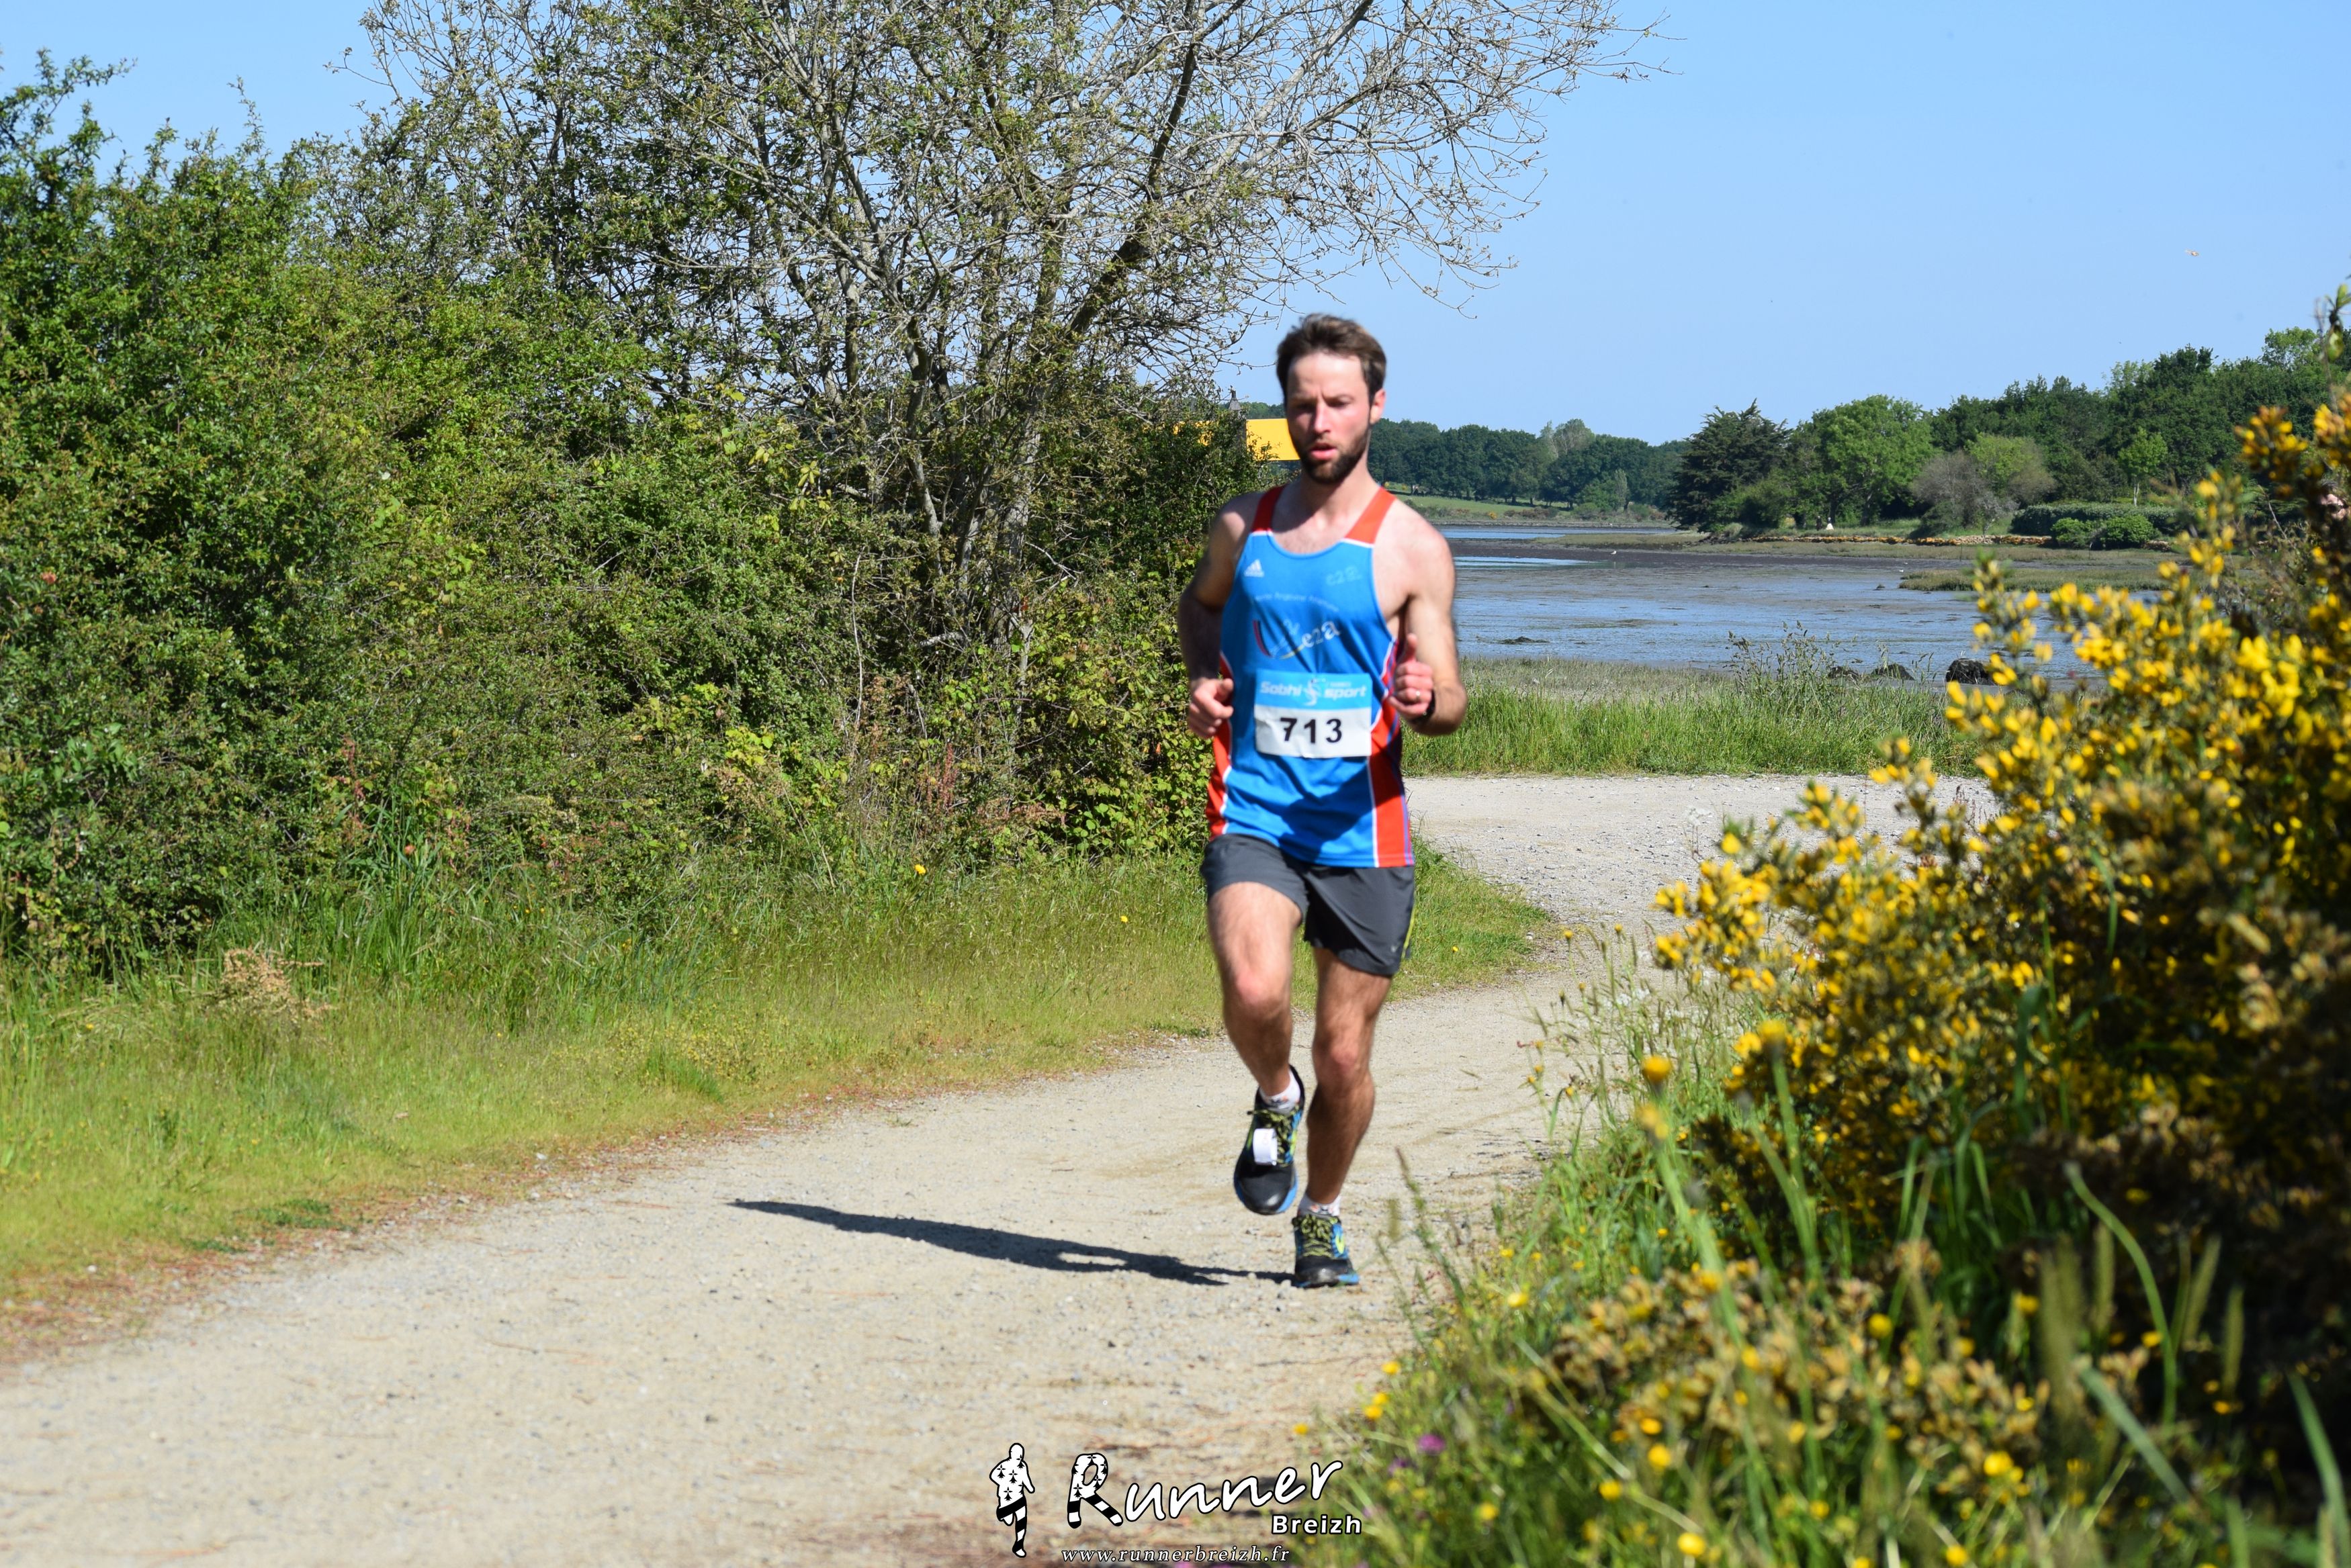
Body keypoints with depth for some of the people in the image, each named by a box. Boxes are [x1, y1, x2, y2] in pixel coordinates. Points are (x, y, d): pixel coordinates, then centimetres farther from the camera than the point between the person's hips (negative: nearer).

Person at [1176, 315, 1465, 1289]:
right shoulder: (1243, 527, 8)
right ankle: (1274, 1101, 8)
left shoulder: (1410, 548, 0)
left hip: (1361, 830, -1)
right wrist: (1205, 679, 8)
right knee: (1254, 992, -26)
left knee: (1344, 1056, 5)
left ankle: (1321, 1218, 30)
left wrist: (1423, 700, -25)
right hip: (1253, 815, 1)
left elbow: (1448, 703, 0)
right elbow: (1199, 606, 29)